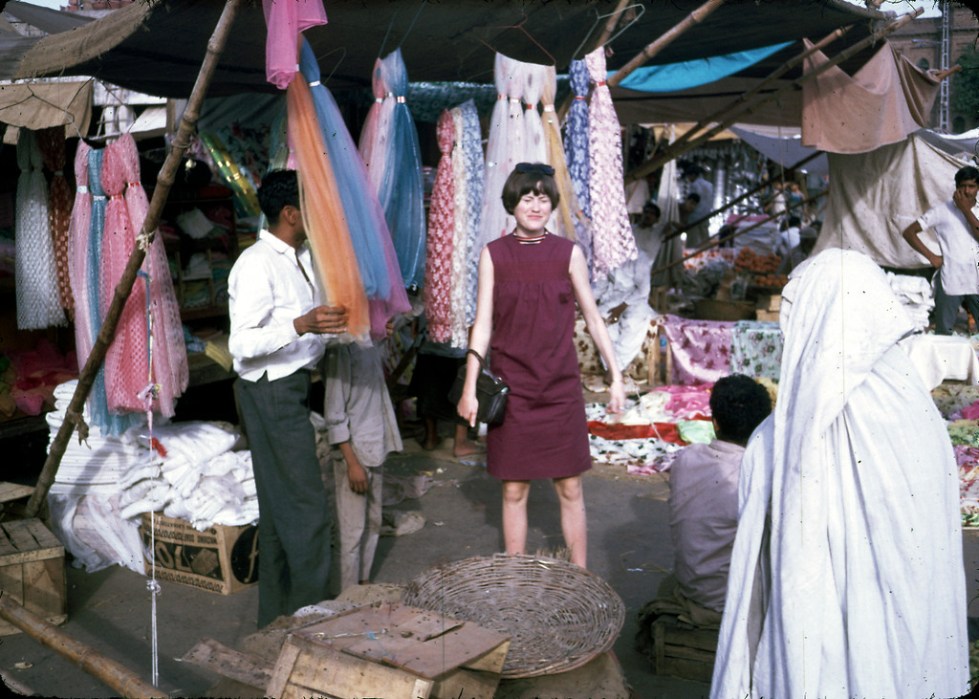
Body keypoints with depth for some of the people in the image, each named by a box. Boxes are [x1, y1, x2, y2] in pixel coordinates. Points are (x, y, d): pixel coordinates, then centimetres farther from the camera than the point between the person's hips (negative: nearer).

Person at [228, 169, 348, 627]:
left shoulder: (302, 257, 12)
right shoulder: (258, 264, -18)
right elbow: (242, 343, -25)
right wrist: (303, 325, -36)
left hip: (293, 387, 10)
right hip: (271, 391, -10)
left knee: (278, 504, 15)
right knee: (307, 503, -6)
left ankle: (277, 617, 26)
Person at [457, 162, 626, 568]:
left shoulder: (569, 253, 2)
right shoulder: (493, 254, 1)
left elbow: (592, 318, 6)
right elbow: (482, 324, 1)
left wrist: (616, 376, 4)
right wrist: (470, 387, -2)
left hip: (561, 387, 0)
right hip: (511, 389, 0)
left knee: (570, 489, 6)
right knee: (514, 490, 7)